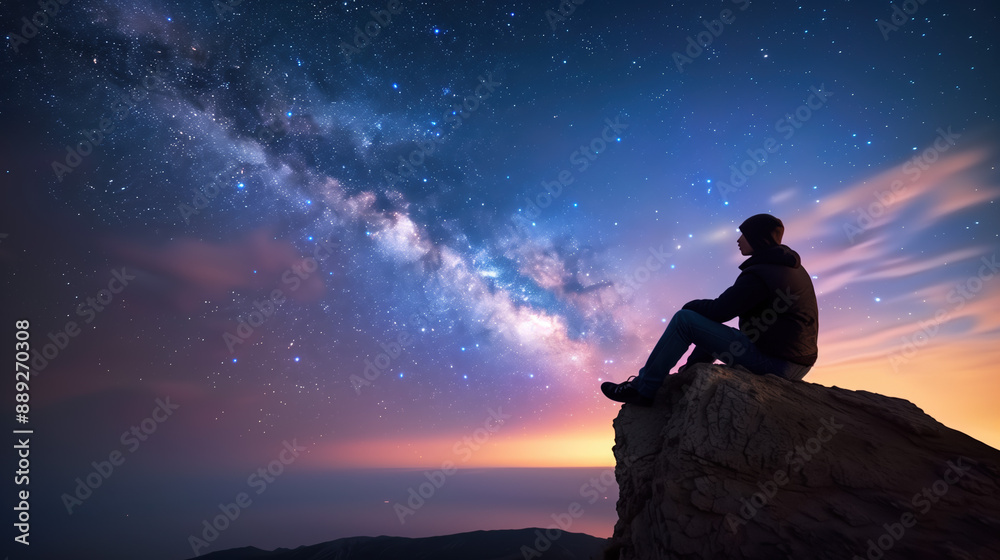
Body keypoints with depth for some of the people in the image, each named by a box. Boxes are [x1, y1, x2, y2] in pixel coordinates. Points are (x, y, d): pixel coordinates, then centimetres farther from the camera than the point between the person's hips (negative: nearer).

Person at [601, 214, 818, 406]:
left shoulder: (758, 274, -17)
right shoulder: (796, 270, 16)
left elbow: (719, 310, -17)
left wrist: (691, 306, 5)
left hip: (773, 363, -10)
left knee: (684, 319, -11)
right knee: (709, 328, 26)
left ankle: (643, 389, -6)